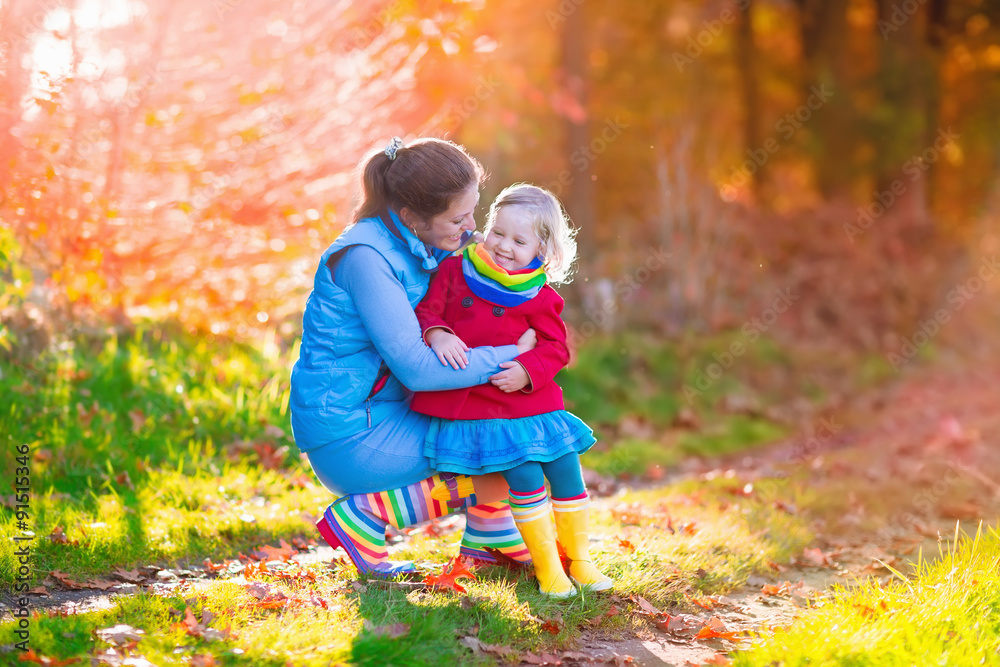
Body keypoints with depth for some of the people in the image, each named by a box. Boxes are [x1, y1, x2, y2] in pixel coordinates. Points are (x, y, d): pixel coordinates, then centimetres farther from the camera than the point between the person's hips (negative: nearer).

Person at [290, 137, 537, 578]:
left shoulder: (415, 245, 3)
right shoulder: (365, 256, -23)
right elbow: (416, 368, -27)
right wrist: (510, 357, -20)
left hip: (384, 412, 9)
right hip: (348, 437, -9)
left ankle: (488, 535, 22)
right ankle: (363, 516, -5)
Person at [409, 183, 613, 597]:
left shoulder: (540, 298, 1)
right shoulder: (454, 270, 2)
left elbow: (555, 348, 1)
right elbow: (425, 312, 0)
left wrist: (528, 371, -18)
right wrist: (437, 334, -21)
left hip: (527, 398, 2)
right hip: (472, 404, -2)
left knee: (566, 469, 2)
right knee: (524, 475, -12)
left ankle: (579, 559, 22)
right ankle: (546, 566, 2)